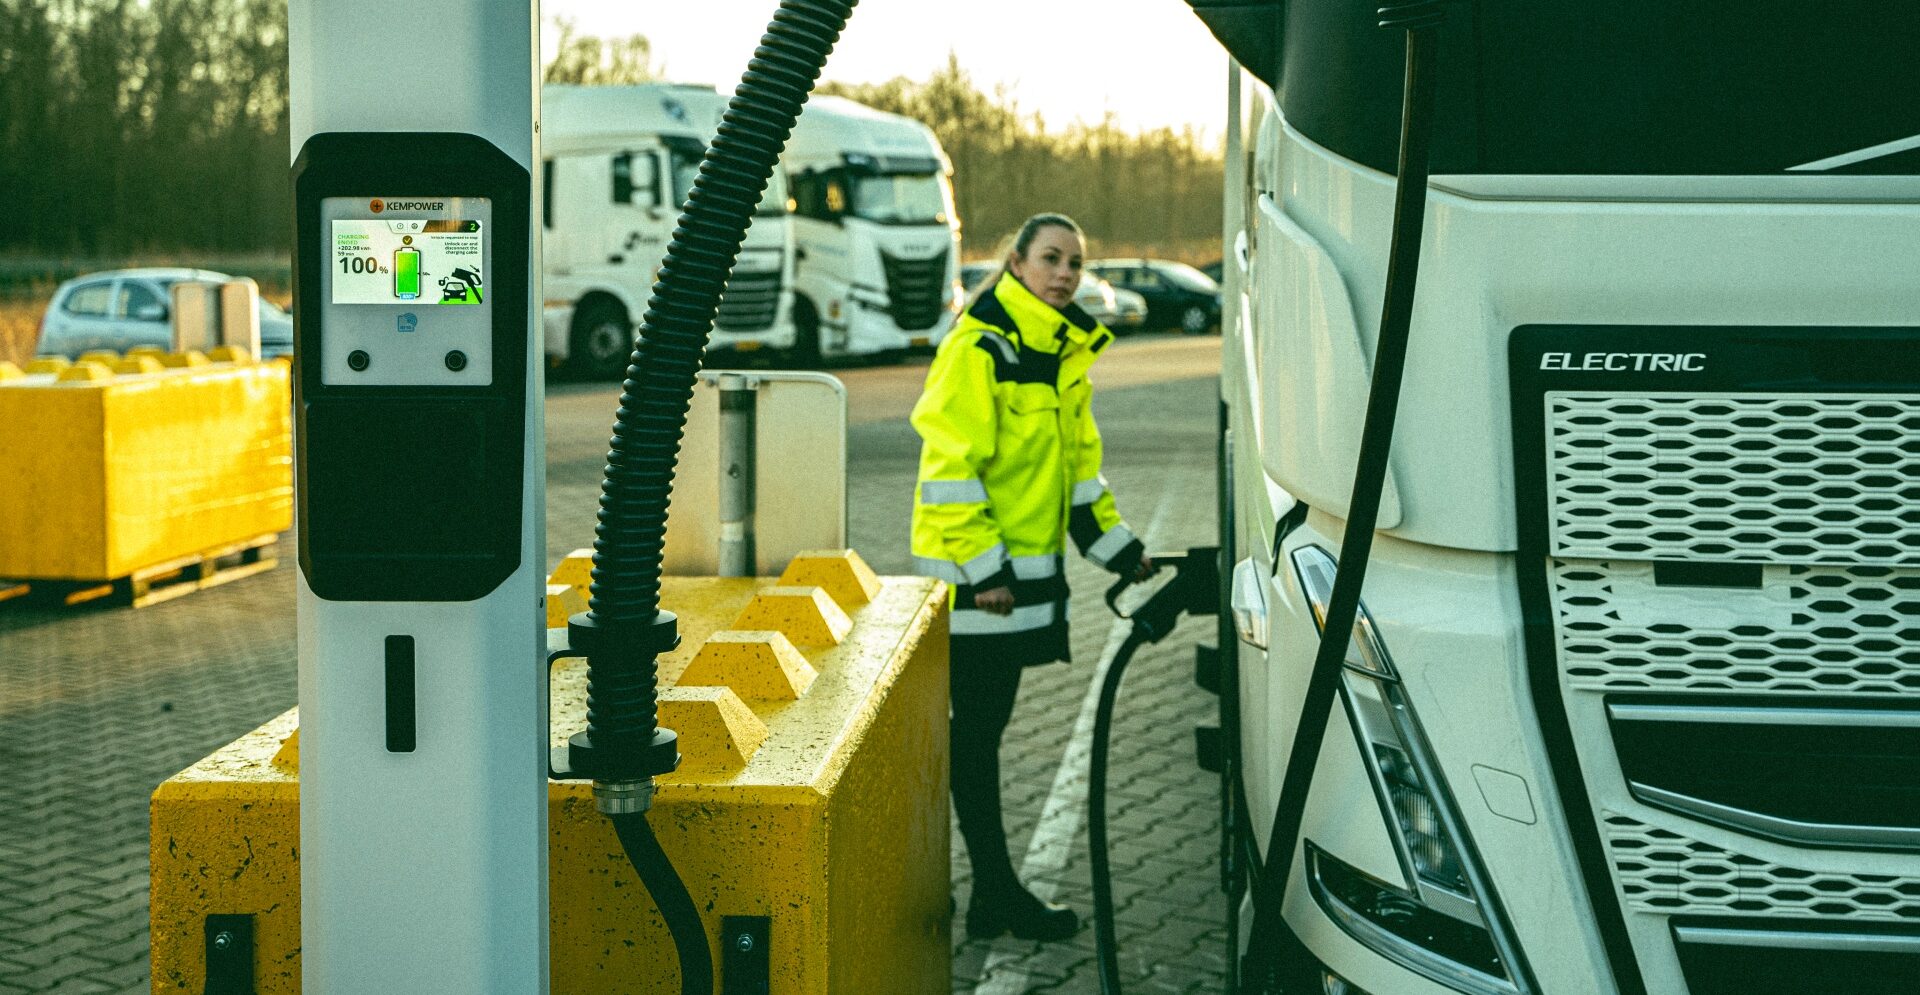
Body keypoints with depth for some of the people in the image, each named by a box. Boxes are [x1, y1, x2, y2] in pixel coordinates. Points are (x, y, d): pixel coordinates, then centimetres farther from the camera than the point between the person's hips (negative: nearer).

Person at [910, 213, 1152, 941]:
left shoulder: (1065, 354, 12)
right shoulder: (978, 348, -15)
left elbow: (1078, 461, 22)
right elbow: (950, 468, -18)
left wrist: (1118, 548, 17)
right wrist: (984, 568, -20)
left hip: (1026, 565, 8)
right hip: (973, 573, -8)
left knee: (986, 728, 14)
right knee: (977, 731, 0)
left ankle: (993, 893, 19)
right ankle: (997, 892, 5)